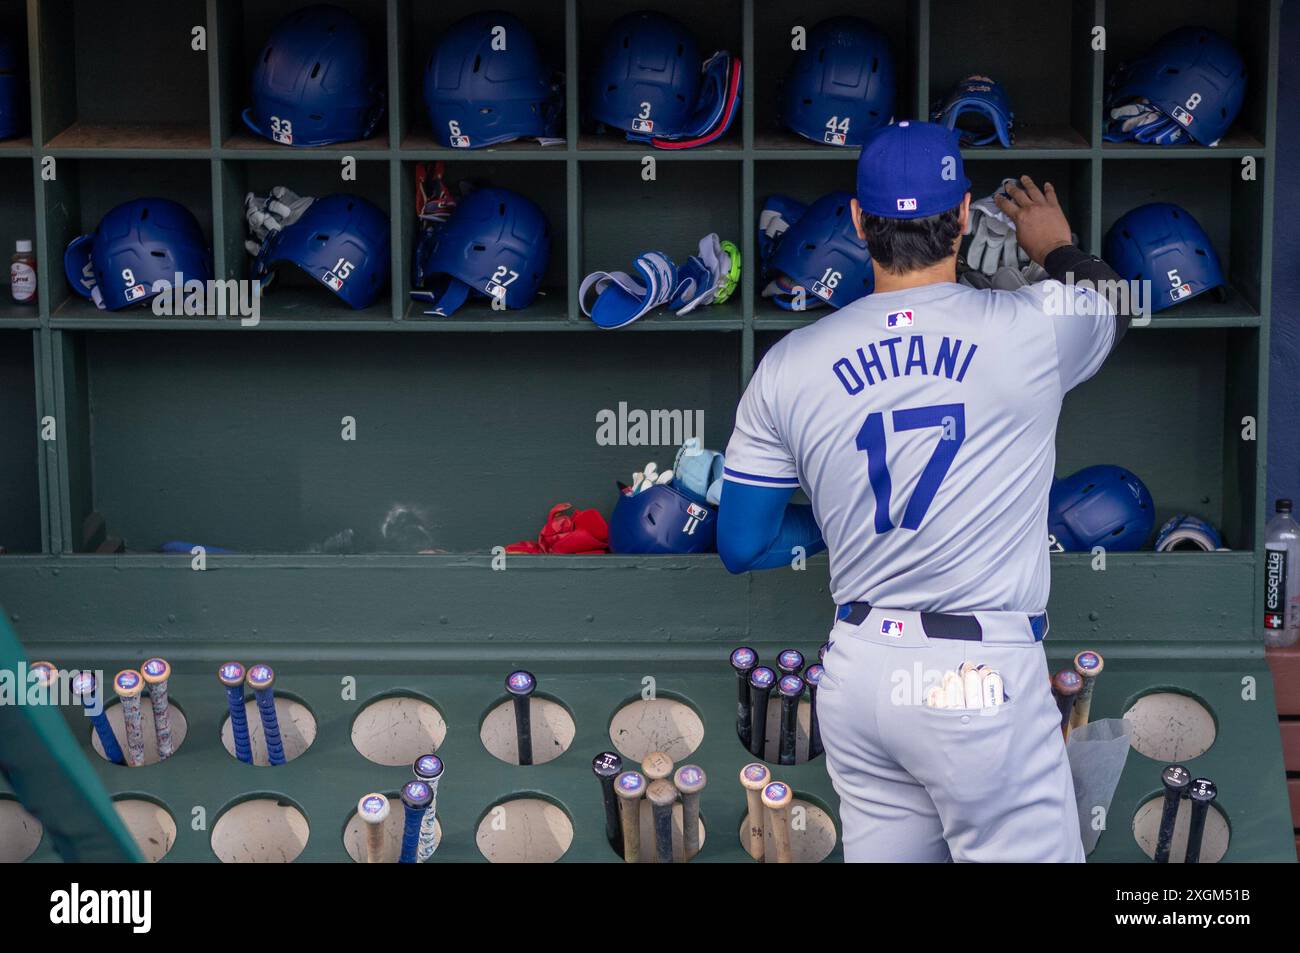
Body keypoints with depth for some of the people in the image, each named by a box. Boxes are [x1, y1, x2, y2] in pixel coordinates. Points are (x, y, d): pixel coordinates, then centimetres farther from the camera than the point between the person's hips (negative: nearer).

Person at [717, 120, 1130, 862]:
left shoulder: (790, 365, 1)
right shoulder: (1034, 328, -5)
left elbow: (743, 546, 8)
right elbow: (1114, 300, 21)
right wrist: (1059, 248, 41)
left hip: (855, 675, 4)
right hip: (981, 677, -4)